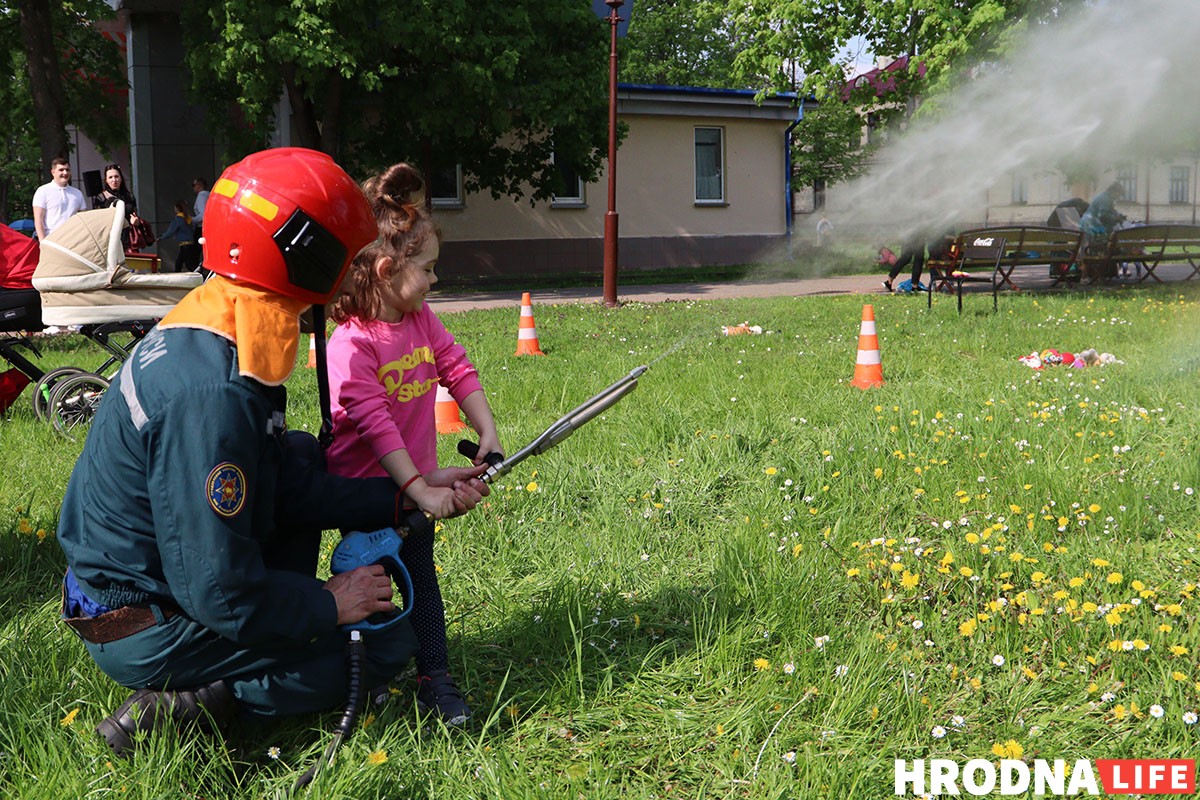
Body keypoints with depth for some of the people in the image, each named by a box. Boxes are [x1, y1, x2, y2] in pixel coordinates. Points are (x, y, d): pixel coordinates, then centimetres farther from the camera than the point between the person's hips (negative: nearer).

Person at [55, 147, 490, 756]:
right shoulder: (210, 393, -32)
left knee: (301, 454, 22)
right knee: (389, 642, -3)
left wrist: (405, 496, 2)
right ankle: (180, 708, -5)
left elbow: (289, 484, 4)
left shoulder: (204, 330, -1)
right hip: (145, 632, -9)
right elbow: (220, 594, -28)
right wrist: (328, 604, -13)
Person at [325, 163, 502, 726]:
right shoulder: (350, 344, -24)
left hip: (416, 479, 6)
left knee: (420, 573, 11)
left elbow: (458, 369, 4)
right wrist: (419, 488, -31)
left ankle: (435, 679, 18)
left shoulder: (422, 320, -1)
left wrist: (487, 432, -6)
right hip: (365, 485, -6)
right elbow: (374, 420, -29)